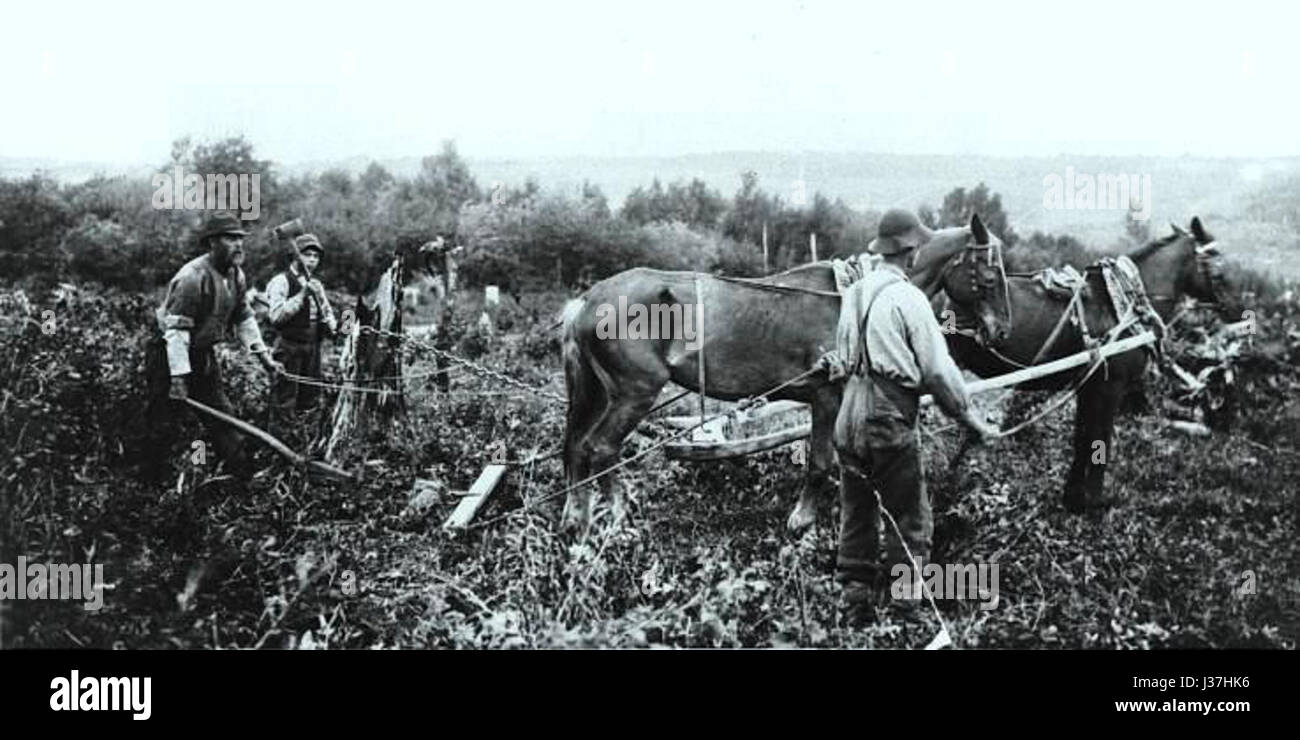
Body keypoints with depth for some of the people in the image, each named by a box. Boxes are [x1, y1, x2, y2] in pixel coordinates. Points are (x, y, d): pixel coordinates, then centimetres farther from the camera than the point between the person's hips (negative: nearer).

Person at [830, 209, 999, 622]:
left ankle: (855, 601, 21)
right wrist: (971, 420, -2)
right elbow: (939, 371, -12)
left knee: (855, 516, 16)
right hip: (890, 419, -7)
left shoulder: (853, 294, 8)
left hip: (848, 417, 7)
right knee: (910, 524, 4)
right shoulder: (908, 298, -12)